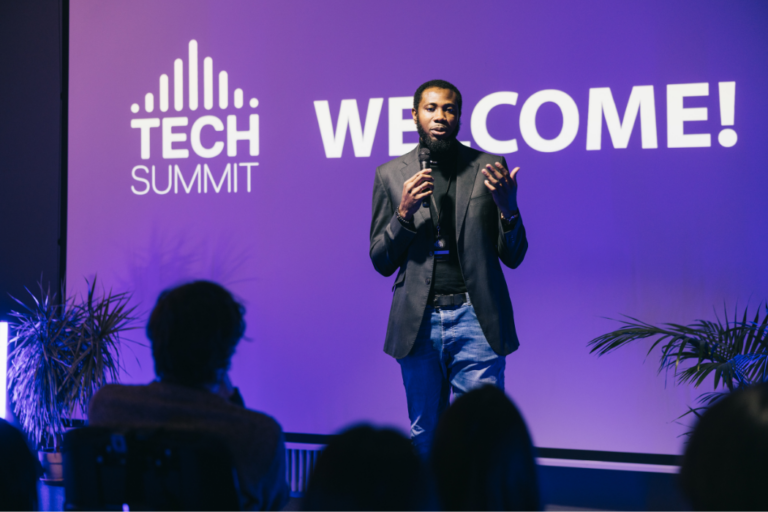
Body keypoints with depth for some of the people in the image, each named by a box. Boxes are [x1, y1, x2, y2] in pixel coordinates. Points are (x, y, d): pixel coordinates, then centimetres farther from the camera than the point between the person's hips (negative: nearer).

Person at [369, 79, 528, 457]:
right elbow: (381, 262, 9)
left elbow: (513, 257, 6)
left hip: (475, 317, -2)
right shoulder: (391, 174, 9)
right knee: (424, 438, 10)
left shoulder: (487, 169, 5)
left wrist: (508, 209, -13)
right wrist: (404, 213, -9)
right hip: (418, 322, 2)